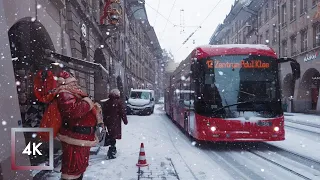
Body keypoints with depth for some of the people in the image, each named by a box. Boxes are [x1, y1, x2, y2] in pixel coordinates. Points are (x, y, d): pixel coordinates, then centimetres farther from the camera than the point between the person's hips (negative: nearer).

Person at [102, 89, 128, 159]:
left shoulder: (106, 103, 9)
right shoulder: (119, 102, -8)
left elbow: (103, 113, 14)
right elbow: (123, 113, -8)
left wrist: (104, 122, 21)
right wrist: (125, 121, 3)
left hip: (108, 122, 6)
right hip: (116, 122, -6)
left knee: (111, 137, 19)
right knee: (113, 137, -4)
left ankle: (113, 150, 31)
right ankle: (111, 153, -10)